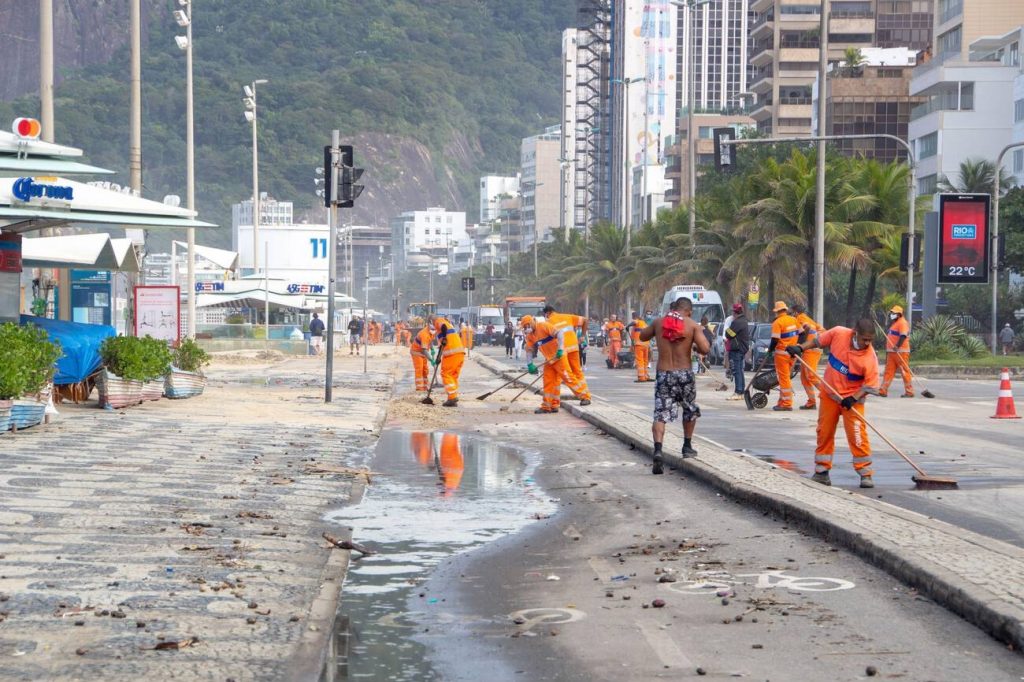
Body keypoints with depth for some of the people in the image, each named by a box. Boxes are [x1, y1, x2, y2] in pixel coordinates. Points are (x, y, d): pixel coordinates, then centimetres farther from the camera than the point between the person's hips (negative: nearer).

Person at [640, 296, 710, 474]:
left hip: (663, 374, 1)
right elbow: (705, 349, -14)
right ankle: (687, 446, 34)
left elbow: (642, 336, 20)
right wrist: (693, 346, 6)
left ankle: (658, 450, -24)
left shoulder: (658, 323, 3)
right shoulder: (692, 325, -5)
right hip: (684, 374, -1)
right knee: (690, 410, 25)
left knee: (660, 414, -3)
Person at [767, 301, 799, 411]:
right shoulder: (794, 320, 6)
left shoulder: (778, 322, -15)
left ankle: (787, 404, -3)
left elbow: (775, 340, -18)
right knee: (787, 377, 16)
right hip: (792, 353, 7)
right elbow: (800, 334, 12)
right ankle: (783, 401, 22)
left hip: (782, 353, -7)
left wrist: (770, 349, -2)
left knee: (784, 378, -3)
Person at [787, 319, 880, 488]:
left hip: (852, 398, -4)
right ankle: (822, 471, 19)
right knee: (824, 432, 8)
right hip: (829, 393, 4)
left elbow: (871, 385, -19)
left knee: (857, 434, -12)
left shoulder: (870, 357, -23)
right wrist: (800, 347, -6)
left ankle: (865, 473, -3)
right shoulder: (838, 333, -16)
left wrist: (853, 399, -28)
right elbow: (818, 340, 4)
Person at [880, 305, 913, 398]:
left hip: (900, 352, -10)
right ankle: (883, 391, 7)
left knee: (904, 372, -6)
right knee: (888, 371, 7)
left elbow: (903, 336, -23)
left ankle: (909, 392, -2)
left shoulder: (902, 323, -10)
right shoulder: (893, 323, 20)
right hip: (891, 352, 10)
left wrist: (897, 346, -34)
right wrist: (888, 350, 28)